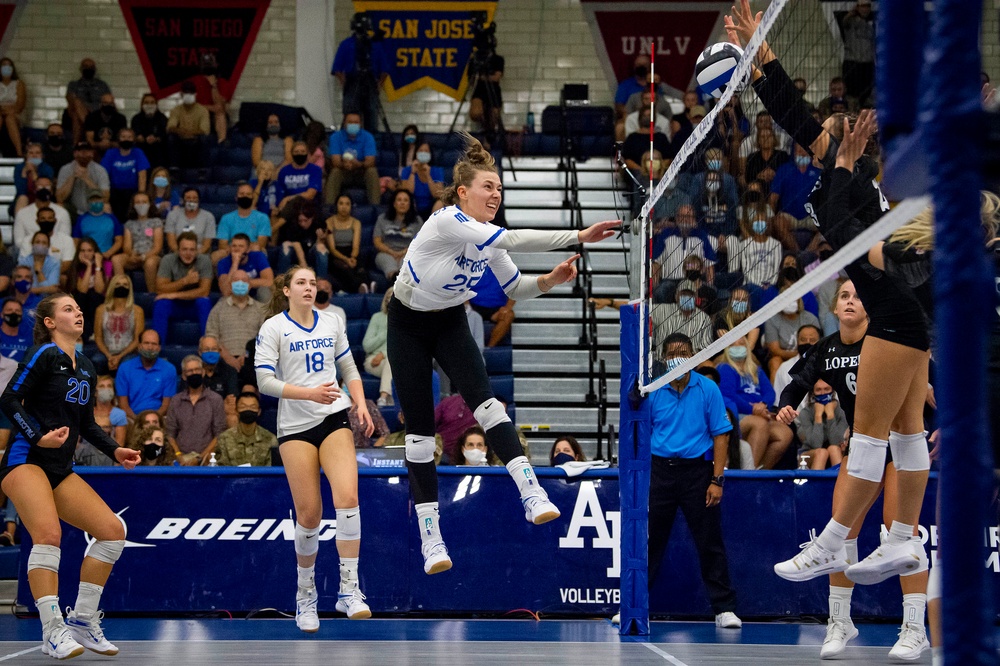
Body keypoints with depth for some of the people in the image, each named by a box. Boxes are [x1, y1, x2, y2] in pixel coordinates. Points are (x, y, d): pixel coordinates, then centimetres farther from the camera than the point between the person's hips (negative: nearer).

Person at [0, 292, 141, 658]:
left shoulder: (85, 367, 16)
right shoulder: (44, 355, -6)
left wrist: (115, 450, 12)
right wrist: (38, 436, -22)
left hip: (61, 471, 8)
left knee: (113, 530, -2)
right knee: (48, 534, -28)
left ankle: (82, 621, 6)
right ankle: (53, 632, -27)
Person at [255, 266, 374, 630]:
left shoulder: (332, 323, 10)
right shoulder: (273, 328, -2)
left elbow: (349, 369, 18)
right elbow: (265, 381, -8)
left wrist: (361, 405, 1)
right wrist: (310, 393, -20)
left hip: (334, 420, 2)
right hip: (295, 425, -2)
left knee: (347, 497, -18)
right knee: (309, 513, -4)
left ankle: (348, 589, -14)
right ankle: (306, 592, 17)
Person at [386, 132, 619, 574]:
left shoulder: (488, 239, -5)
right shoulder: (447, 222, -28)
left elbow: (515, 288, 8)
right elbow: (514, 240, -38)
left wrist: (549, 280, -13)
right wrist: (579, 236, -41)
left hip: (450, 322, 5)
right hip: (408, 326, -5)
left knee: (483, 397, -21)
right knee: (419, 429, -3)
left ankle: (531, 493, -33)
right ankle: (429, 534, 4)